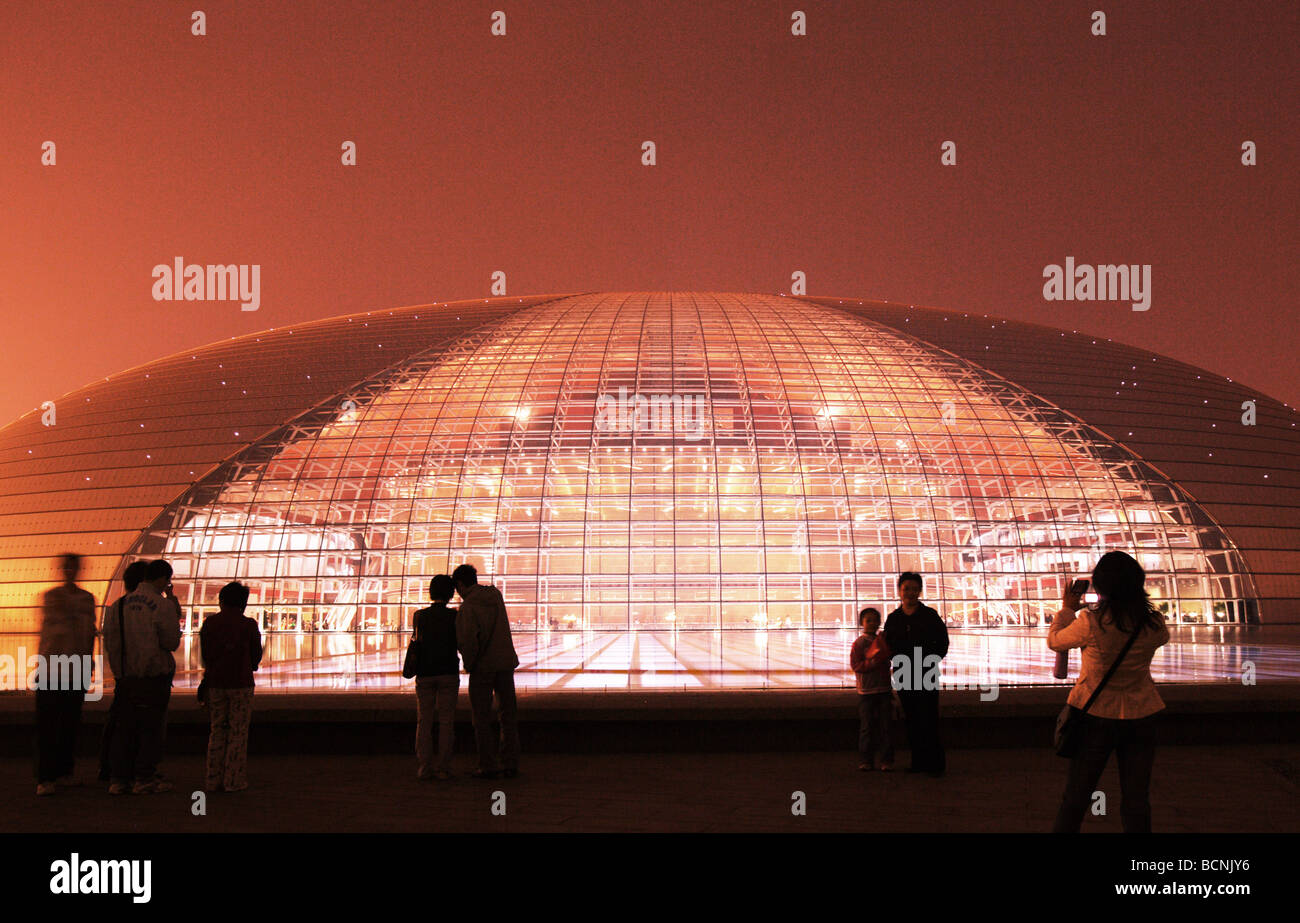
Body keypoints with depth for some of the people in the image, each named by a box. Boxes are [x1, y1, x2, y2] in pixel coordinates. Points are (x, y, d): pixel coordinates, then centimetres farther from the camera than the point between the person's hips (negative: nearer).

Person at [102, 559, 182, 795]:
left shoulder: (120, 604, 6)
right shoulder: (163, 605, -10)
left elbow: (109, 641, 8)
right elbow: (172, 642, -8)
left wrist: (119, 669, 18)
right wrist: (176, 615, 1)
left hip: (125, 676, 5)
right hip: (154, 676, -5)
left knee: (125, 727, 10)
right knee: (151, 727, 3)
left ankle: (119, 779, 11)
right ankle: (144, 779, 3)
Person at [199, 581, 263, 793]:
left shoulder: (209, 623, 2)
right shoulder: (248, 625, -6)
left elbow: (204, 655, 8)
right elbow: (256, 655, 2)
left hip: (214, 682, 3)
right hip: (241, 683, -3)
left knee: (216, 730, 12)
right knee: (238, 732, 3)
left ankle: (213, 779, 11)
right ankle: (234, 780, 1)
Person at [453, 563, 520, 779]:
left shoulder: (467, 607, -14)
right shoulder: (496, 595, 8)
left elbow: (468, 639, -25)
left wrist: (468, 664, -9)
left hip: (482, 666, -6)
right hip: (506, 661, 6)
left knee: (481, 717, 4)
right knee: (508, 714, 10)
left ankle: (488, 766, 3)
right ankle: (511, 764, 9)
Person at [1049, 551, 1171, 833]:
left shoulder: (1090, 622, -19)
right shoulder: (1154, 624, -11)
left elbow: (1054, 641, -1)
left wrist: (1067, 609, 13)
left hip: (1096, 715, -2)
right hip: (1141, 717, 2)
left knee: (1075, 799, 11)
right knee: (1136, 803, 11)